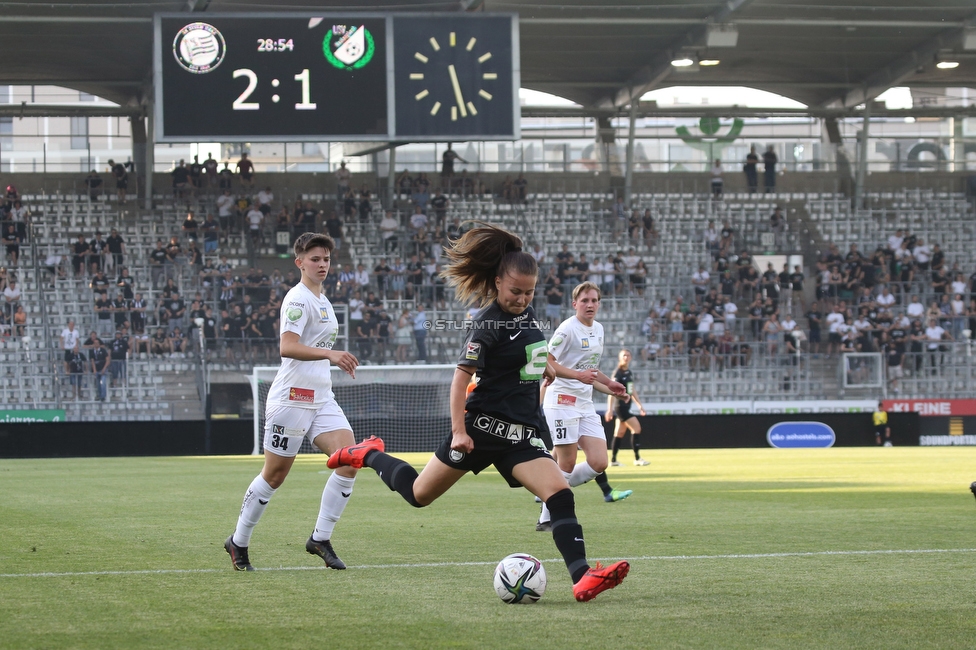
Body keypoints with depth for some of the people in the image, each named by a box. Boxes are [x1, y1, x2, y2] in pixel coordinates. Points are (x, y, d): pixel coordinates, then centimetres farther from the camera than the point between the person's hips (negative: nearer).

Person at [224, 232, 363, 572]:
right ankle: (238, 541, 16)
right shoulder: (298, 298, -11)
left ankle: (320, 538, -2)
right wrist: (329, 354, -36)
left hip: (321, 398, 8)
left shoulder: (322, 301, 18)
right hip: (291, 398, -8)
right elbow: (287, 346, -26)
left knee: (350, 460, -9)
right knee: (275, 475, 0)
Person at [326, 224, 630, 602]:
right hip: (483, 427, -6)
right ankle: (370, 455, 34)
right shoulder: (490, 323, -13)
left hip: (521, 434, 6)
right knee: (419, 495, 6)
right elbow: (462, 375, -17)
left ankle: (582, 578, -25)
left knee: (560, 494, -15)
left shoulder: (526, 313, 9)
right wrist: (458, 431, -24)